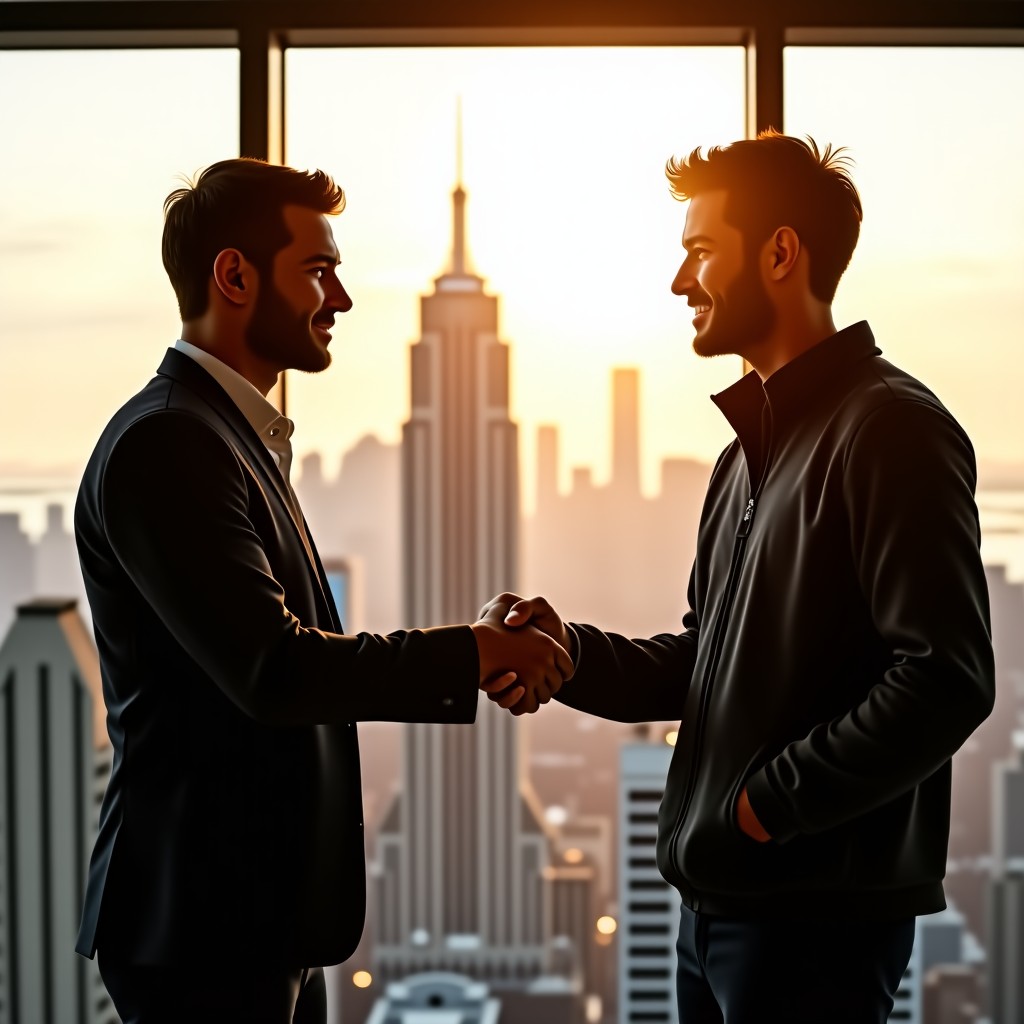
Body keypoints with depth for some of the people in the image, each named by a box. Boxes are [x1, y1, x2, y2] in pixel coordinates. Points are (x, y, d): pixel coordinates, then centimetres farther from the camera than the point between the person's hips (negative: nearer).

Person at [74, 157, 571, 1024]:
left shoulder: (240, 436, 15)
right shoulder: (164, 443, -17)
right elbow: (272, 671, -24)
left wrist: (476, 660, 4)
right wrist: (469, 654, -15)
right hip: (204, 924, -10)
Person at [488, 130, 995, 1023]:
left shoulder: (890, 428, -12)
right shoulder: (752, 447, 17)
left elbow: (946, 681, -20)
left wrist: (770, 802, -16)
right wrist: (573, 653, 2)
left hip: (819, 914, -8)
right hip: (719, 902, 8)